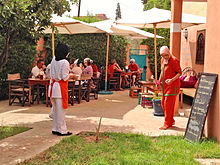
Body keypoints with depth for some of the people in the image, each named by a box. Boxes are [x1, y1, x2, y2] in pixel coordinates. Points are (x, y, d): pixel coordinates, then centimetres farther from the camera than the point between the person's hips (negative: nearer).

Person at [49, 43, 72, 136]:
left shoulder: (53, 60, 8)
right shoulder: (65, 62, -14)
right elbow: (65, 77, -16)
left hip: (54, 86, 7)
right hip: (61, 87, -7)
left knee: (55, 109, 15)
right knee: (61, 110, 0)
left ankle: (55, 129, 22)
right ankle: (62, 130, 7)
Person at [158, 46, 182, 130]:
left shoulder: (174, 60, -14)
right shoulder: (163, 60, 11)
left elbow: (179, 73, -15)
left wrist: (172, 80, -28)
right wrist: (159, 81, 12)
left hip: (172, 85, -9)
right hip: (165, 85, 9)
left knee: (168, 104, -8)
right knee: (163, 103, 11)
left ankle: (167, 123, 1)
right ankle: (171, 120, 25)